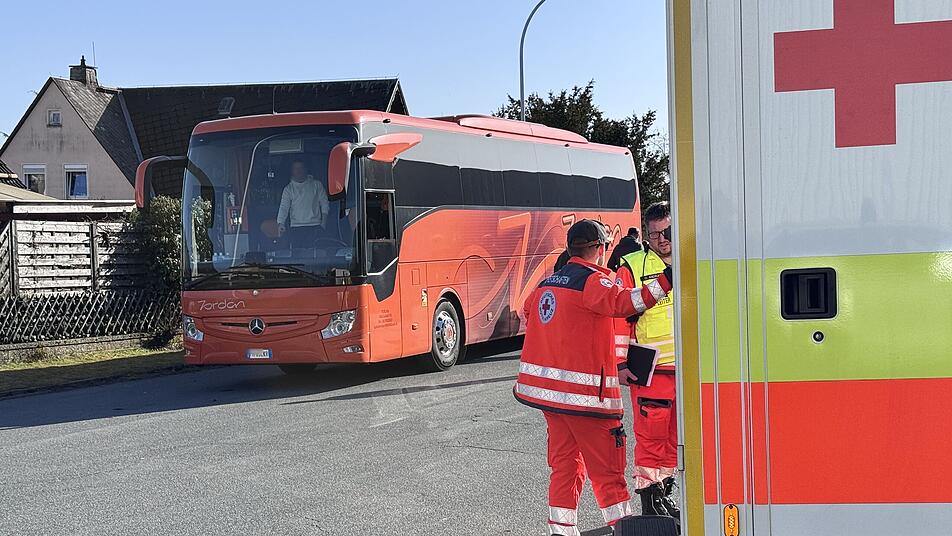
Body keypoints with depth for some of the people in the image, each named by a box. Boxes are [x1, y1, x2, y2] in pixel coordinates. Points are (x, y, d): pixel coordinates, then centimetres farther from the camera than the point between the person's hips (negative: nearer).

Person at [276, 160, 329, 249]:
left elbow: (324, 203, 11)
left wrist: (324, 221, 1)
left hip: (315, 225, 0)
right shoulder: (288, 189, 9)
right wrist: (281, 223, -16)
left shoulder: (316, 184, 11)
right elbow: (283, 207, -1)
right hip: (296, 226, 0)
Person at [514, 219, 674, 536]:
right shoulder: (592, 280, -11)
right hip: (582, 391, -8)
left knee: (564, 463, 13)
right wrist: (664, 283, -30)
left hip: (545, 388, 8)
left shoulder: (547, 283, 14)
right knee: (606, 469, -1)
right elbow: (621, 303, -28)